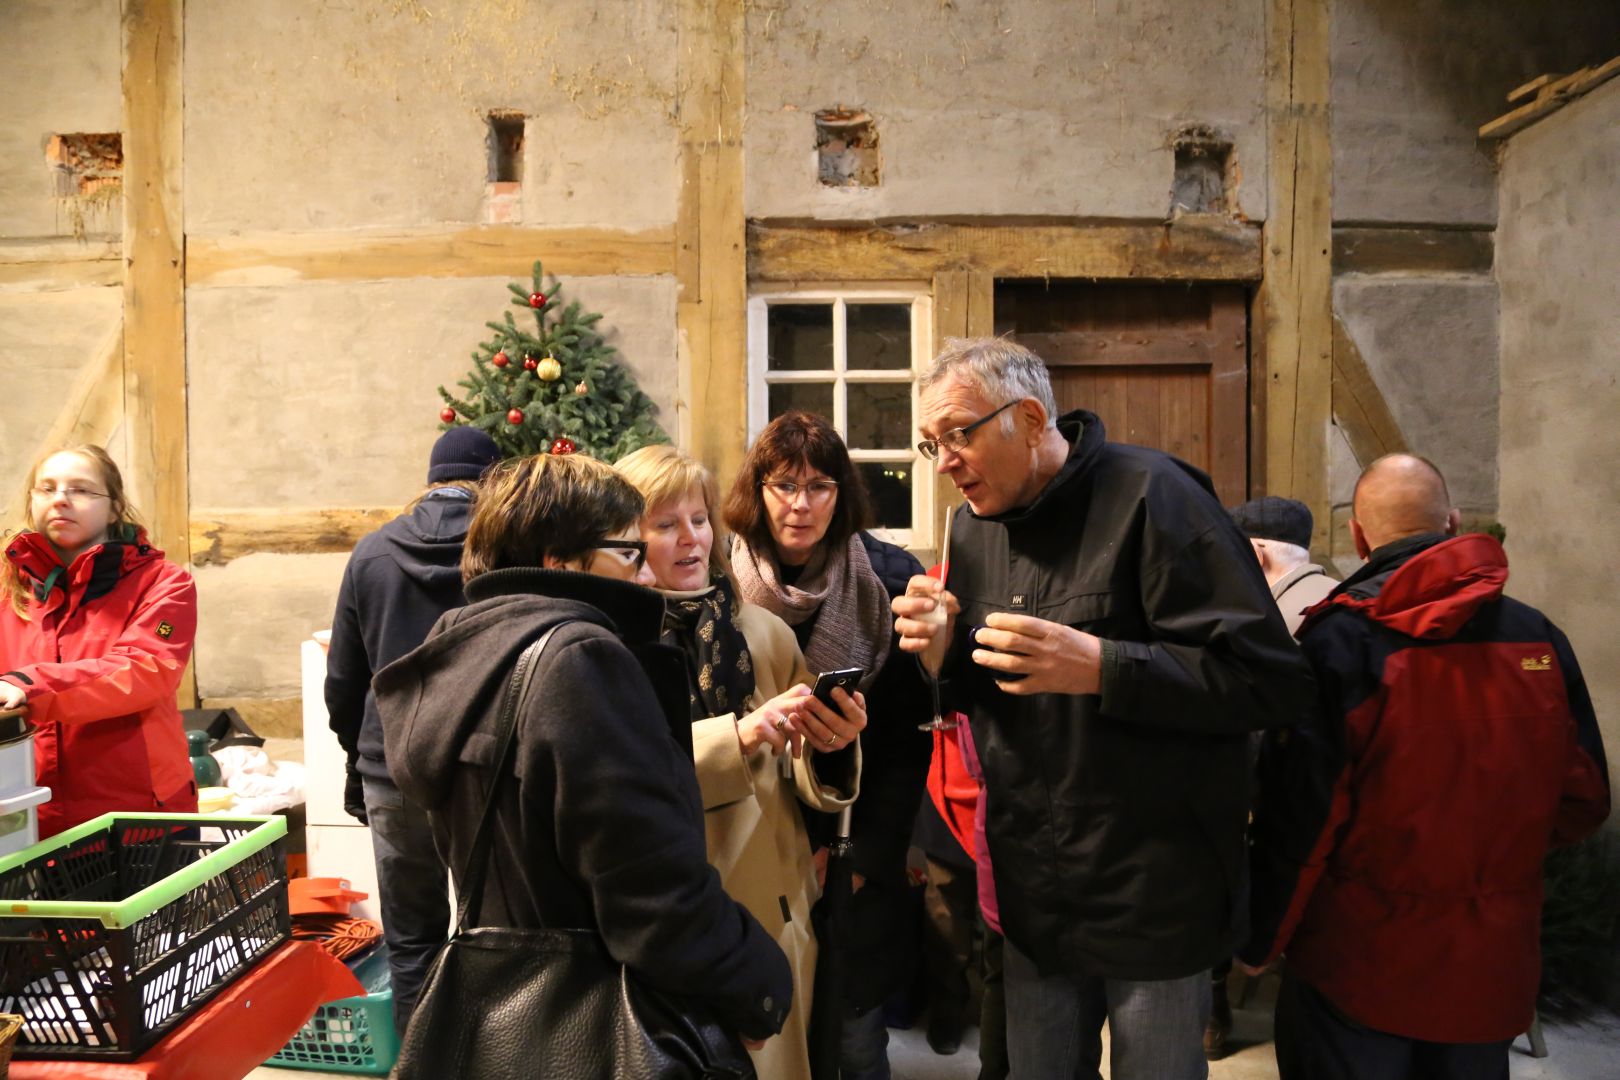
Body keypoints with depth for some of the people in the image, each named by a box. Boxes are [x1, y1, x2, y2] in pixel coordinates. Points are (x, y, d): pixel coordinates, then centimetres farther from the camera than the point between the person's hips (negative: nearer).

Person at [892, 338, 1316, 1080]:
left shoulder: (1148, 495, -16)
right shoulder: (976, 525, 6)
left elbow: (1272, 680, -21)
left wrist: (1099, 667, -30)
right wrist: (942, 656, -7)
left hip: (1154, 901, -6)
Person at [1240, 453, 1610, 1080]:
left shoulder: (1337, 639, -17)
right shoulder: (1539, 637, -4)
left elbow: (1298, 816, -16)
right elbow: (1582, 801, 4)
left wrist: (1259, 939, -4)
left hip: (1357, 963, -4)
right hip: (1491, 964, 4)